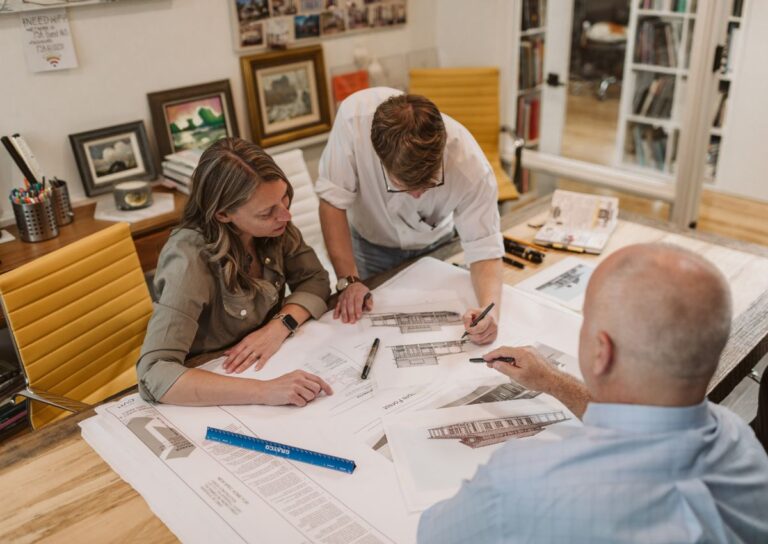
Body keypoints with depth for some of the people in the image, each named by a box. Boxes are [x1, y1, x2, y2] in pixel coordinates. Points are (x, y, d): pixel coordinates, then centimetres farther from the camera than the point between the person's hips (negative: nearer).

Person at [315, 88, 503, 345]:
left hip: (434, 246, 1)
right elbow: (333, 201, -28)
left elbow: (484, 249, -27)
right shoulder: (354, 116, -38)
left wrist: (489, 309, -46)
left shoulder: (471, 165, -36)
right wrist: (349, 280, -30)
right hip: (370, 243, 0)